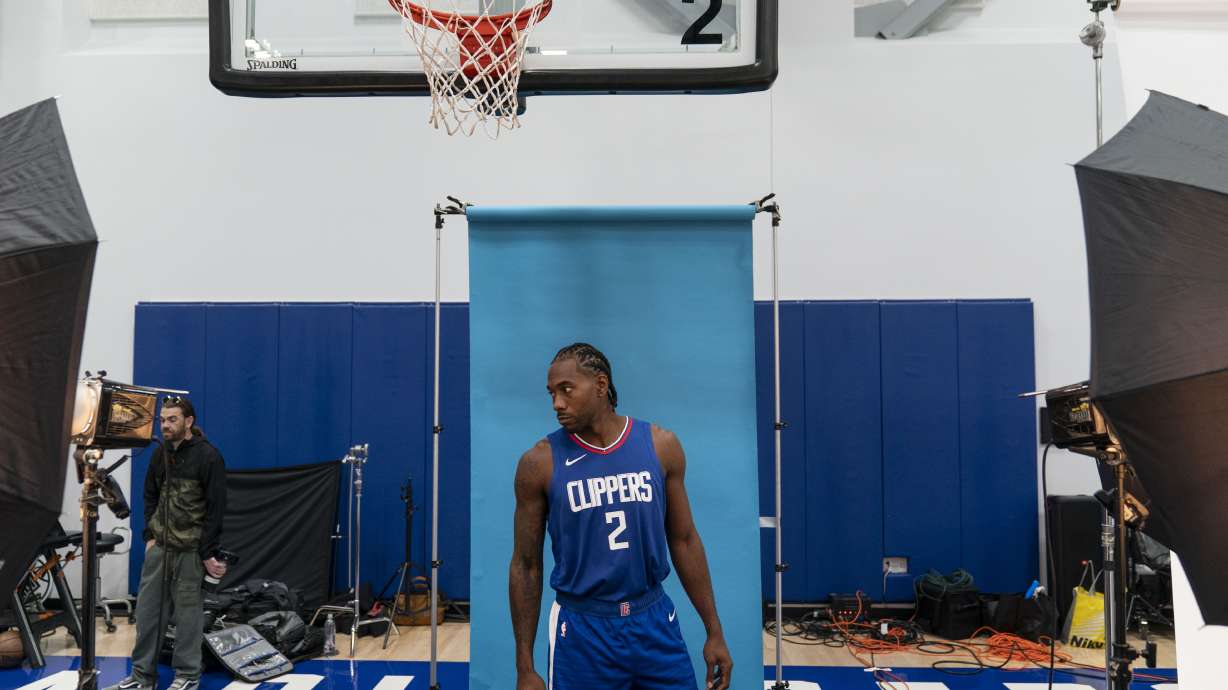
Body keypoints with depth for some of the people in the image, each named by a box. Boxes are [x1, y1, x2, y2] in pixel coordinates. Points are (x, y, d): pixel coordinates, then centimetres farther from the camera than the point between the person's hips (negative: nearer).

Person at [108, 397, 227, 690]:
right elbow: (151, 496, 16)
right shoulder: (160, 453, 7)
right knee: (147, 608, 9)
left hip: (190, 549, -6)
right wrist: (150, 535, 7)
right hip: (159, 545, 6)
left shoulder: (208, 456, -12)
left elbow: (216, 507, -13)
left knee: (188, 611, 2)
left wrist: (208, 553, -14)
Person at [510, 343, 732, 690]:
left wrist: (714, 630, 5)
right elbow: (526, 564, -2)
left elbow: (683, 540, 5)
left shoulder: (661, 445, -4)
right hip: (582, 627, -1)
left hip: (655, 621, 2)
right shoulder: (540, 462, -9)